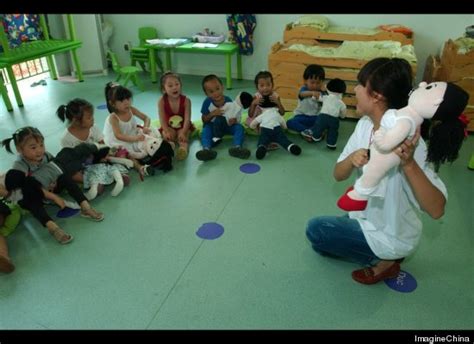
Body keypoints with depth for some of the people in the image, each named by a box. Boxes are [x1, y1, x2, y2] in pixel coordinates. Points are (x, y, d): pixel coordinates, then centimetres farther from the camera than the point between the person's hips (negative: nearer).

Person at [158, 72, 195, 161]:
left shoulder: (186, 100, -17)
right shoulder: (162, 101, -15)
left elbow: (187, 118, -22)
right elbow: (162, 119, -18)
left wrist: (183, 132, -34)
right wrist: (167, 131, -32)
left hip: (183, 126, -2)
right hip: (169, 127, 2)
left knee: (182, 136, -30)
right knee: (167, 135, -28)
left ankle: (183, 148, -55)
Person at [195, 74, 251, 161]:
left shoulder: (228, 101, -12)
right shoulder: (207, 102, -12)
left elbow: (234, 117, -8)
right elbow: (204, 120, -7)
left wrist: (233, 121, -33)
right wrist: (212, 114, -26)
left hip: (227, 125, 1)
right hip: (213, 126, 0)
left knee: (239, 127, -26)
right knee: (205, 130, -32)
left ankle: (236, 147, -51)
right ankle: (206, 148, -58)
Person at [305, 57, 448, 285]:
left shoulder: (407, 141, -32)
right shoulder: (365, 124, -10)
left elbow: (436, 209, -36)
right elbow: (338, 175, -8)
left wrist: (408, 163, -51)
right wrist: (352, 159, -31)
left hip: (393, 236, -7)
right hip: (368, 218, 7)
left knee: (316, 230, -6)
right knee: (321, 245, 22)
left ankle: (384, 260, 6)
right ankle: (381, 254, 22)